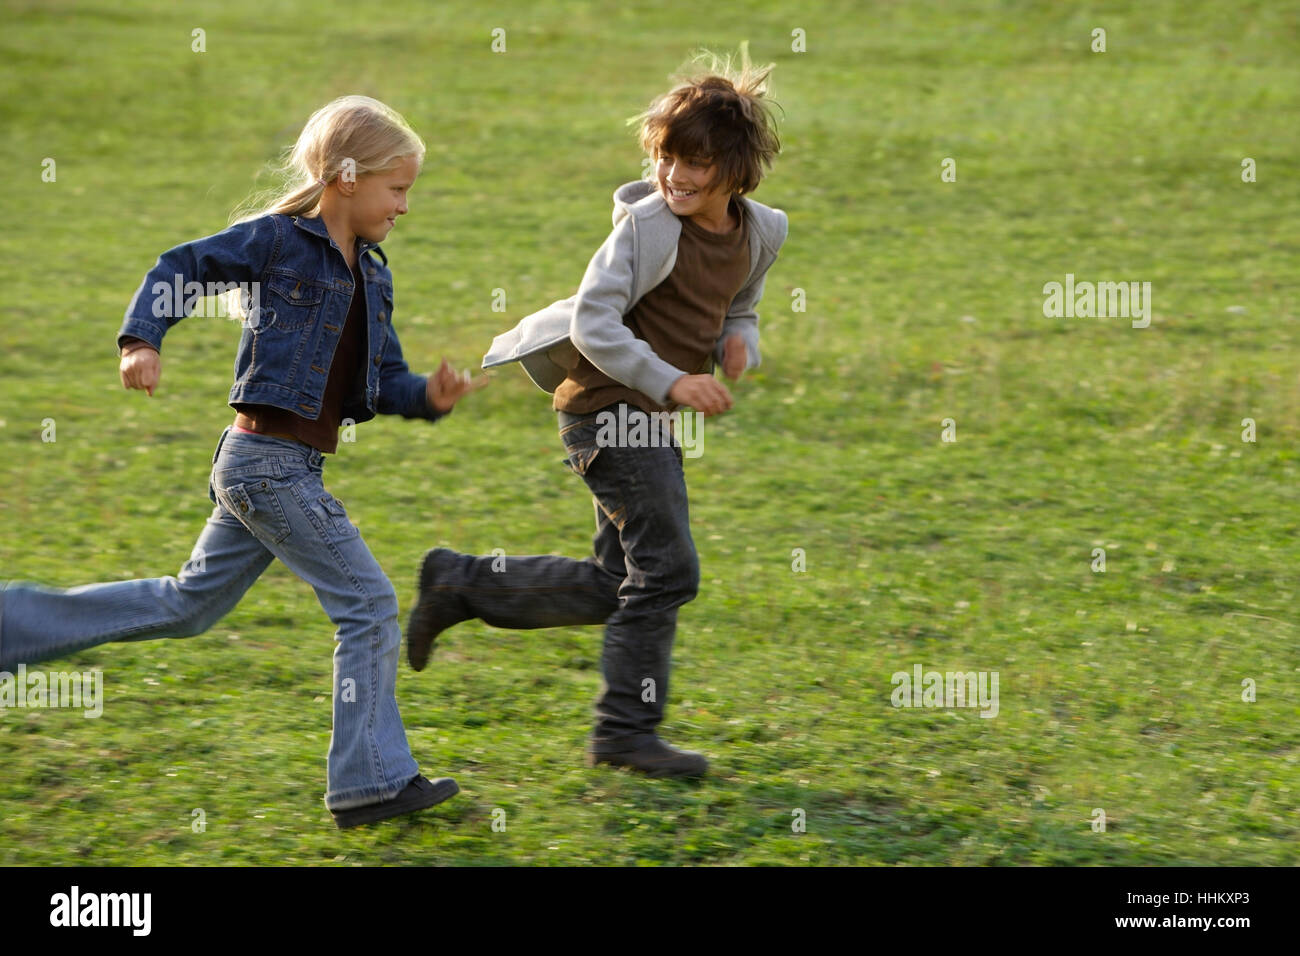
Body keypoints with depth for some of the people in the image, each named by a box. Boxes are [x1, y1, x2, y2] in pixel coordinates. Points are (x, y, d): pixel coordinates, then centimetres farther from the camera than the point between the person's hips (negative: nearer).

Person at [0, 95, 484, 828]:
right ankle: (374, 782, 0)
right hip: (268, 458, -9)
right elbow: (182, 268, -5)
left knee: (190, 606, 16)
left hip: (287, 466, 9)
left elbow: (385, 380, 14)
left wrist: (431, 396, -5)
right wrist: (142, 341, -17)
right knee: (369, 605, -6)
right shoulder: (278, 239, -9)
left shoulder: (373, 275, 14)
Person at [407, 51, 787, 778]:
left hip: (652, 417, 8)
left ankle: (459, 582, 22)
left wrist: (740, 343, -3)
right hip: (609, 407, -8)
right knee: (667, 569, -10)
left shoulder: (759, 234, 5)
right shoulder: (647, 226, -16)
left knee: (618, 586, 10)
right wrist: (671, 382, -25)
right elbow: (593, 321, -18)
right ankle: (627, 731, 1)